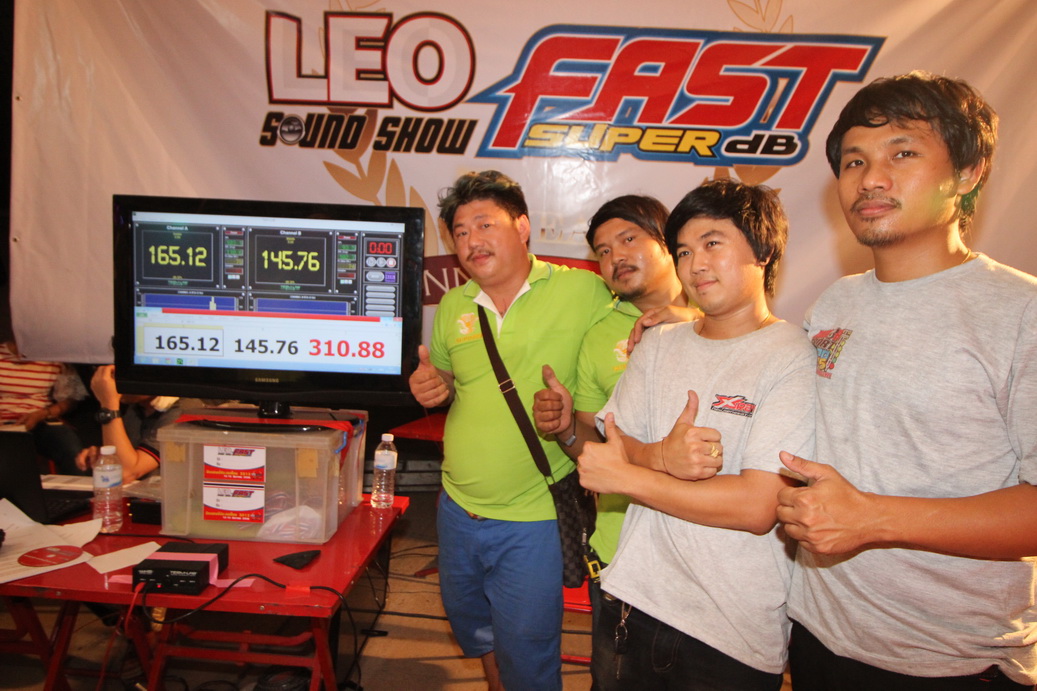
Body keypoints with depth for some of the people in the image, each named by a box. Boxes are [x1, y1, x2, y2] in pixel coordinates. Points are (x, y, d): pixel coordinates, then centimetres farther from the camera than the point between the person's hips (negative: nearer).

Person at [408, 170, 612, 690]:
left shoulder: (583, 291, -15)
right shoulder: (452, 307, 2)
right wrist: (431, 388, -6)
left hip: (532, 520, -5)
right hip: (457, 509, 6)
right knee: (473, 629, 27)